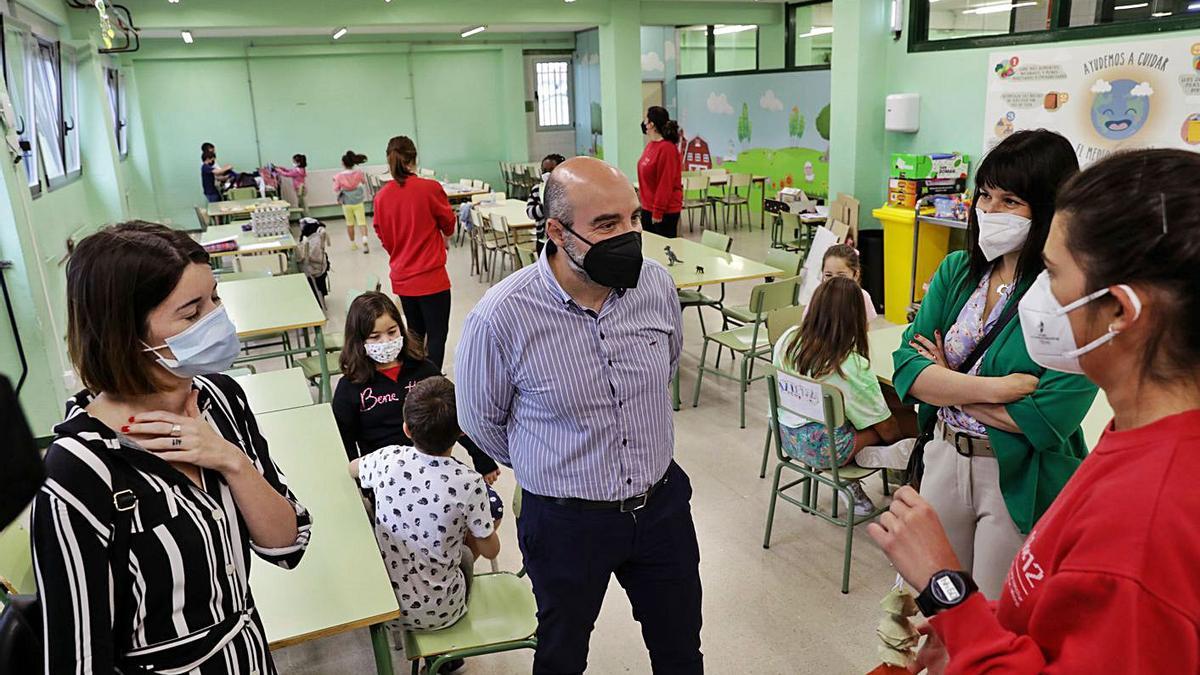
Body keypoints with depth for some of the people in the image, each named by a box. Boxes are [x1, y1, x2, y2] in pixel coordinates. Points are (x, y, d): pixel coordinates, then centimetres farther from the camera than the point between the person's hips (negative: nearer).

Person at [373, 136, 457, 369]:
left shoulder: (381, 196, -1)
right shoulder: (430, 188, -13)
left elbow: (384, 238, 10)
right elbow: (449, 226, 1)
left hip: (401, 278, 5)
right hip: (430, 275, -5)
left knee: (415, 333, 19)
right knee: (437, 335, 2)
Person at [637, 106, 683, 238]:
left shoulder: (667, 148, -18)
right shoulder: (651, 145, 7)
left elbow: (665, 184, -20)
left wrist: (658, 212, -19)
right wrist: (645, 203, 16)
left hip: (665, 212, -9)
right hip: (648, 207, 9)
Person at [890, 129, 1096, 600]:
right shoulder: (957, 271, -1)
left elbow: (1050, 419, -25)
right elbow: (906, 369, -7)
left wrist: (947, 384, -14)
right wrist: (993, 387, -22)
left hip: (1021, 483, -5)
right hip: (944, 460, 5)